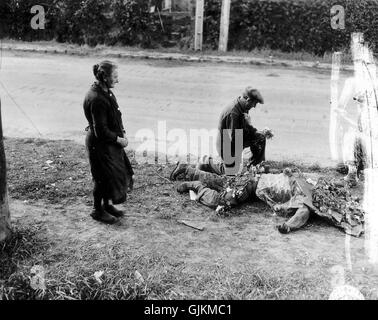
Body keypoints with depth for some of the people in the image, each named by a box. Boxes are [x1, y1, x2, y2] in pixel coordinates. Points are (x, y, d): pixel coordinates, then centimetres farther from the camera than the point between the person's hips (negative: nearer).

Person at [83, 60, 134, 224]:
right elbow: (101, 131, -26)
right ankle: (97, 211, 23)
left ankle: (107, 205, 35)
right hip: (100, 144, -10)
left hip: (110, 142, 10)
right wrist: (119, 140, -15)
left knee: (119, 172, 18)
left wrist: (121, 133, 3)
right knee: (104, 177, 4)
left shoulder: (106, 92, 5)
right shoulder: (96, 99, -26)